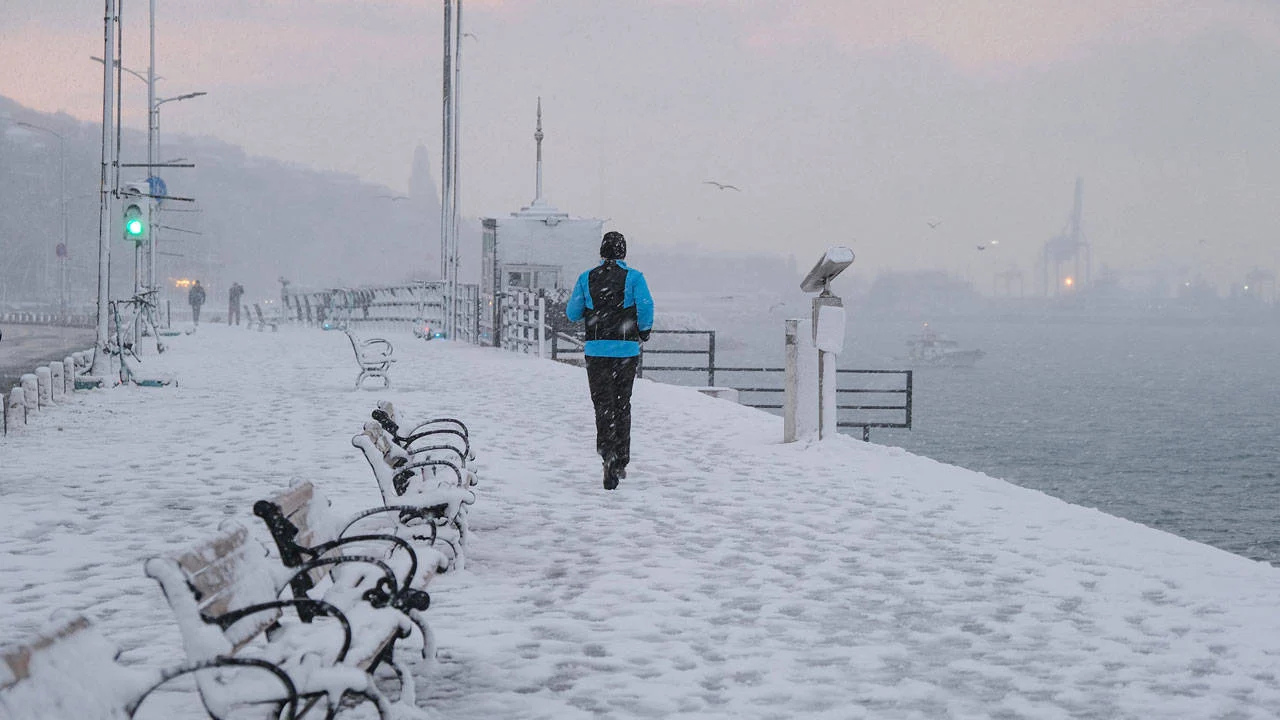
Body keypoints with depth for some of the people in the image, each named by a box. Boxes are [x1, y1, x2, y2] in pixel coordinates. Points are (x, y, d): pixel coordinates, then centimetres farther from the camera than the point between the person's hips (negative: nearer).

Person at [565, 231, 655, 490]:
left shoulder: (586, 278, 3)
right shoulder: (634, 277, -3)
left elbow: (572, 314, 6)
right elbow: (646, 307, -14)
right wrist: (644, 332, 5)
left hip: (596, 349, 0)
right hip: (626, 349, 0)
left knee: (603, 405, 0)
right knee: (622, 405, 13)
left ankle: (608, 452, -24)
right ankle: (620, 462, 18)